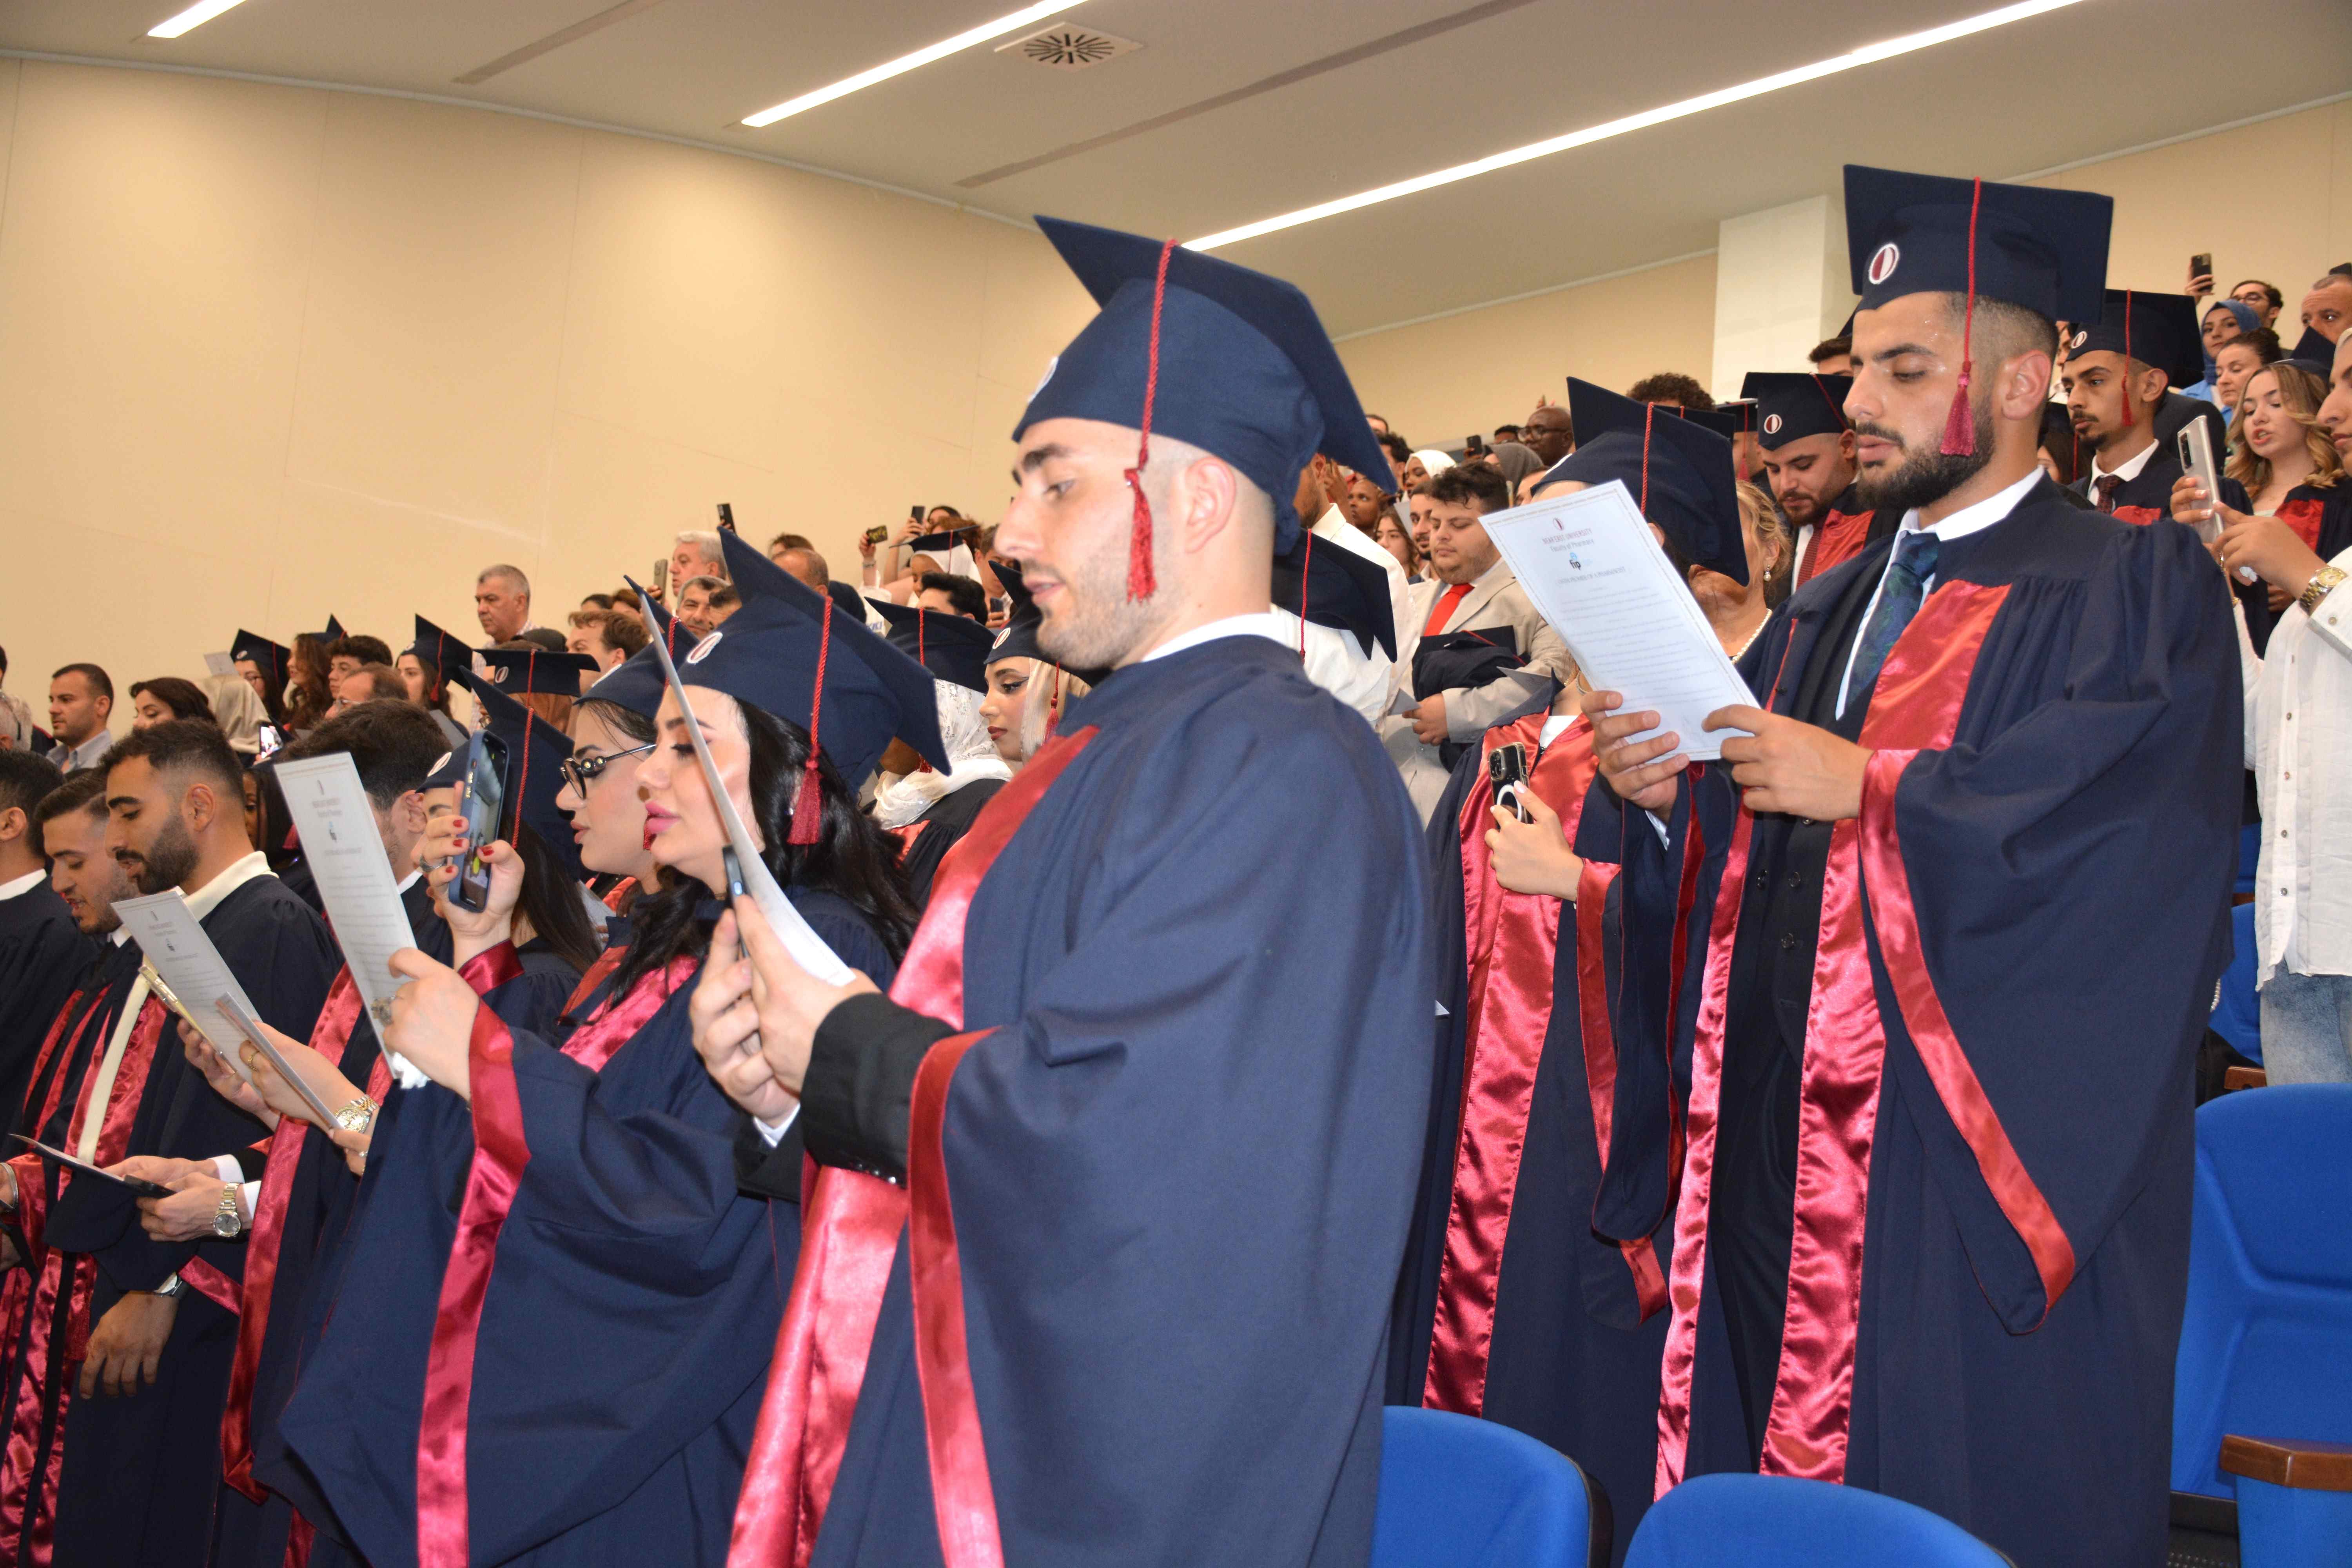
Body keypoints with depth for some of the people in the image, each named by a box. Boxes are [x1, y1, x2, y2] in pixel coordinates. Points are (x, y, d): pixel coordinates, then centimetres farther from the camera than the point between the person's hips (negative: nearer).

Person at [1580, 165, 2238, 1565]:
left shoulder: (2137, 594, -2)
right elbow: (1734, 867, 17)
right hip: (1779, 1153, 7)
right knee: (1768, 1451, 10)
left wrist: (1873, 791, -18)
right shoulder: (1828, 612, 18)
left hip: (1981, 1172, -6)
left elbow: (2126, 833, -19)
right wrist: (1659, 798, -4)